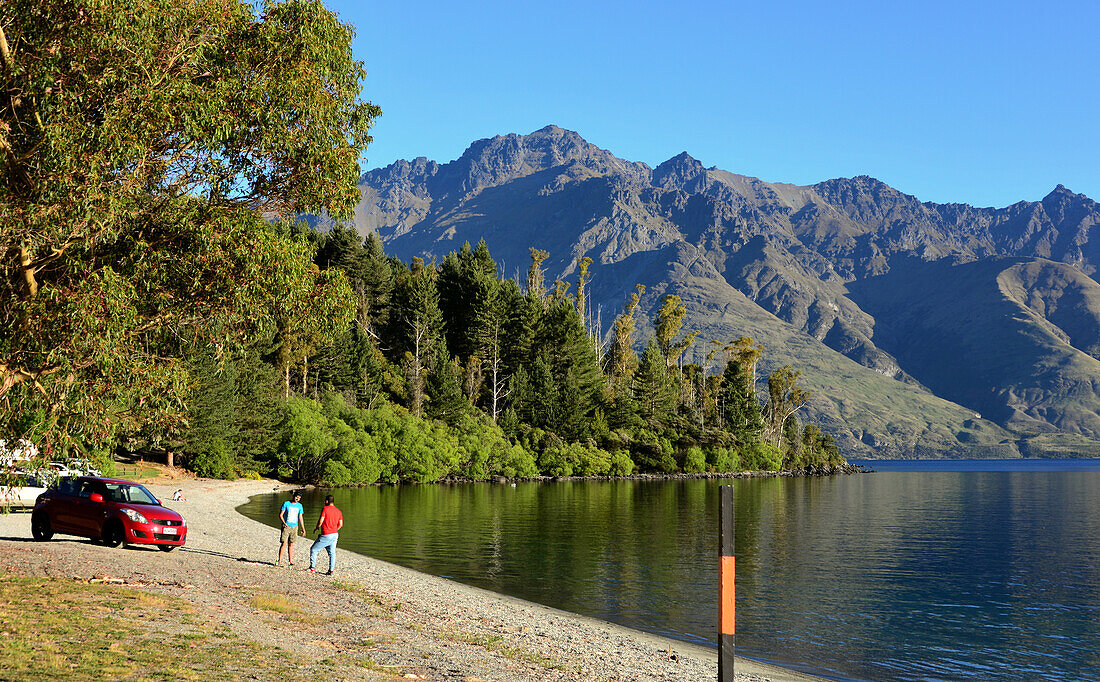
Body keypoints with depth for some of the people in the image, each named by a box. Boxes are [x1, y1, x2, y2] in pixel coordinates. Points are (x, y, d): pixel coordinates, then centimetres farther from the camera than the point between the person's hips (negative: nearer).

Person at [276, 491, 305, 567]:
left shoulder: (299, 506, 7)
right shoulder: (286, 504, -5)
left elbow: (300, 518, 12)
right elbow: (280, 515, -5)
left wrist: (303, 529, 10)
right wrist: (284, 523, -19)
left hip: (295, 527, 3)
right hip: (286, 526, -3)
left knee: (291, 544, 7)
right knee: (284, 543, -9)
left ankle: (290, 561, 12)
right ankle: (279, 561, -6)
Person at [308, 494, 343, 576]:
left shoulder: (325, 509, -11)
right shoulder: (339, 511, 8)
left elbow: (320, 521, -16)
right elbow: (340, 524, 9)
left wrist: (317, 527, 3)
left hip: (326, 535, -6)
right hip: (335, 534, 6)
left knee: (314, 550, 8)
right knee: (332, 553, 10)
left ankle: (312, 568, 7)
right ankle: (331, 570, 4)